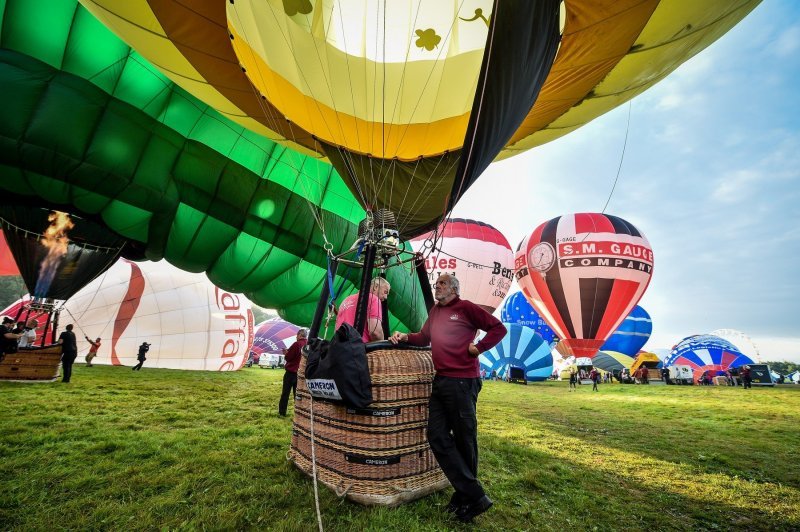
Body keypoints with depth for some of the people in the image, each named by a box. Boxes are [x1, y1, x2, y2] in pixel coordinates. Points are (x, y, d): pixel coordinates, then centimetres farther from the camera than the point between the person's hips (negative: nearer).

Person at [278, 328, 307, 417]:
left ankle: (282, 412, 14)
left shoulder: (297, 344, -17)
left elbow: (288, 357, -13)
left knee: (285, 392, 8)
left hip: (291, 371, -5)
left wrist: (286, 353, 7)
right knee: (298, 392, 13)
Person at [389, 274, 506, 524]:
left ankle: (466, 497, 22)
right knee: (437, 437, 5)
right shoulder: (435, 310, 16)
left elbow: (498, 328, -4)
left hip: (462, 381, -8)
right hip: (440, 381, 8)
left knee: (464, 440, 5)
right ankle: (475, 496, 14)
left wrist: (478, 347, -12)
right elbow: (424, 337, 25)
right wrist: (405, 337, 9)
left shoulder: (466, 308, -6)